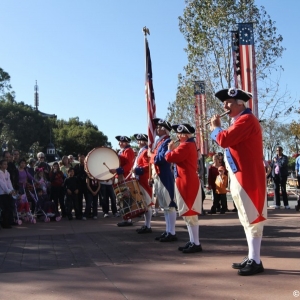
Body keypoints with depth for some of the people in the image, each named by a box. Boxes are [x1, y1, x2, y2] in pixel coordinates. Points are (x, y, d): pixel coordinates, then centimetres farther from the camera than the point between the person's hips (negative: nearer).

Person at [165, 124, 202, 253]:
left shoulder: (185, 146, -16)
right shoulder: (189, 145, 17)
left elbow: (170, 157, -20)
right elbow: (178, 158, 21)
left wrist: (170, 149, -1)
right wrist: (173, 150, 7)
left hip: (187, 183, -11)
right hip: (187, 182, 11)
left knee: (190, 214, -7)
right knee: (188, 214, 14)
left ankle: (196, 244, -2)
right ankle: (192, 241, 20)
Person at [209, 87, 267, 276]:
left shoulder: (246, 119, -14)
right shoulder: (240, 121, 19)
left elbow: (225, 140, -22)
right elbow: (230, 141, 19)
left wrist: (215, 128, -3)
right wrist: (218, 129, 5)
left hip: (248, 177, -10)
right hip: (241, 177, 10)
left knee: (252, 217, -6)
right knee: (248, 218, 13)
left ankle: (256, 261, -1)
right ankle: (251, 258, 21)